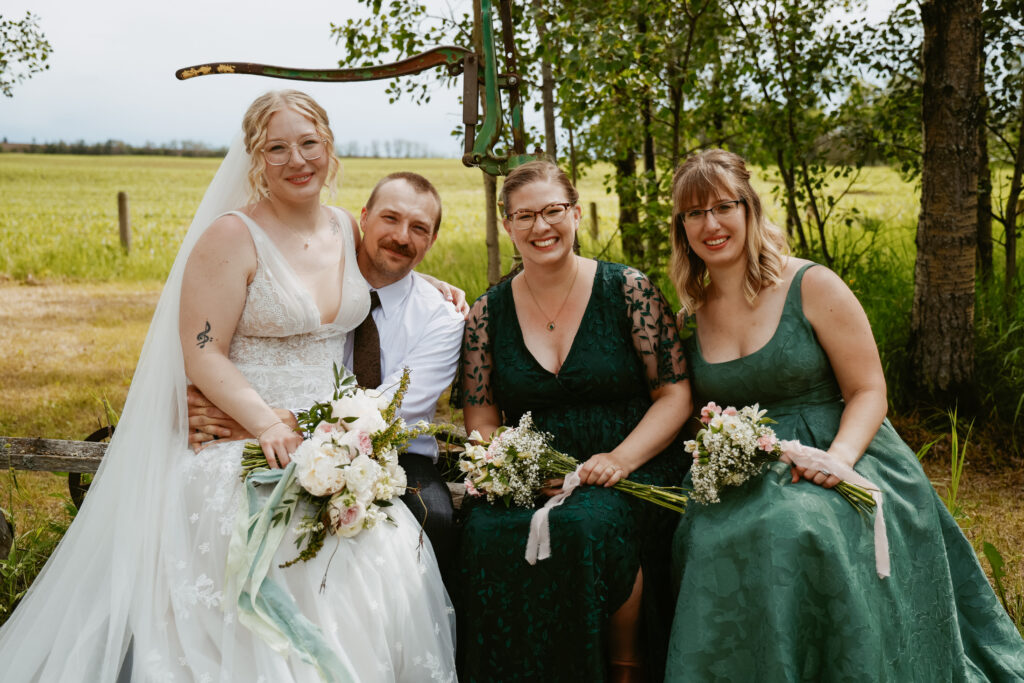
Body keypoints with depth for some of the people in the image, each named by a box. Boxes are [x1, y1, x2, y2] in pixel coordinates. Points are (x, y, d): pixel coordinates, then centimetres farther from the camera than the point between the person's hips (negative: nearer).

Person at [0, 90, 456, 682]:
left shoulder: (348, 229, 11)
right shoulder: (231, 238, -6)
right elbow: (202, 356, -10)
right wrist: (270, 424, -22)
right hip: (248, 452, -5)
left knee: (394, 565, -15)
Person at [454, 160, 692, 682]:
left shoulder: (628, 291, 1)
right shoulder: (487, 314, 8)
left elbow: (675, 394, 0)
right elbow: (481, 422, 9)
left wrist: (620, 459, -15)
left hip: (626, 477, -2)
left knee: (590, 526, -35)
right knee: (488, 531, -30)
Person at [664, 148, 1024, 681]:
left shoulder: (812, 287, -4)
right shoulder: (694, 312, 9)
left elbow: (868, 391, -5)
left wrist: (840, 454, -23)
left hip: (836, 469, -3)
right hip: (743, 479, 3)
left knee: (803, 534, -33)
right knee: (713, 541, -27)